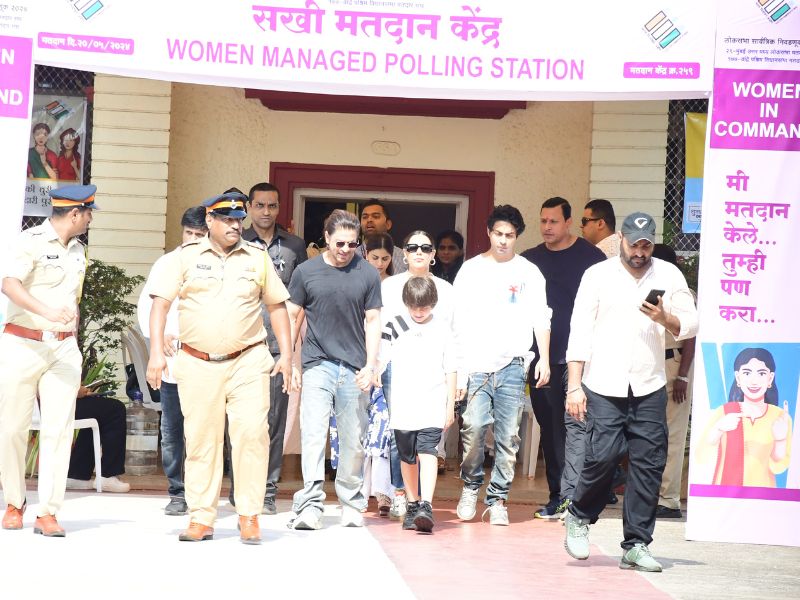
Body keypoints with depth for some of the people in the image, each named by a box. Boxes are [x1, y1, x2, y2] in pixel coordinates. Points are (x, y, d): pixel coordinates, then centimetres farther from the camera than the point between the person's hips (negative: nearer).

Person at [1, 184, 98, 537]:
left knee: (59, 429, -5)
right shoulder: (32, 241, -7)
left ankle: (48, 513, -3)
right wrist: (47, 312, -36)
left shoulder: (77, 250, 15)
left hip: (63, 349, 5)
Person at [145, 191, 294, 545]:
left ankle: (249, 517, -2)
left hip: (248, 362, 0)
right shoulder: (185, 257, 5)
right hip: (197, 365, 0)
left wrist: (286, 355, 7)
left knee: (251, 433, -10)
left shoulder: (258, 258, 9)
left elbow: (277, 306, 14)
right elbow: (160, 303, 3)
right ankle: (201, 519, 12)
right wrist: (156, 353, -7)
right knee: (201, 439, 3)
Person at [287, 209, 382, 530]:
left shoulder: (367, 274, 5)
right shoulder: (306, 272, 4)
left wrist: (370, 365, -3)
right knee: (313, 434, -11)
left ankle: (351, 503, 21)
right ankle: (310, 505, -14)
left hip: (354, 368, 1)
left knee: (354, 440, 7)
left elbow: (373, 321, 6)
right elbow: (291, 315, 9)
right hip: (317, 364, -1)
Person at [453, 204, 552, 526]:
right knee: (474, 427, -14)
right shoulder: (471, 269, 9)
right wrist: (458, 367, 0)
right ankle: (471, 486, 8)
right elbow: (458, 322, 7)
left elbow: (540, 319, 10)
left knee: (509, 435, -2)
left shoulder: (529, 272, 11)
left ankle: (497, 499, 7)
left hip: (513, 365, 1)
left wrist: (544, 360, -1)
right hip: (477, 363, -1)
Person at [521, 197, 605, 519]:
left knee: (575, 423, -10)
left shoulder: (590, 256, 0)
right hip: (542, 356, 5)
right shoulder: (530, 259, 13)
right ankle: (556, 496, 14)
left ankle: (571, 495, -13)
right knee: (549, 426, 8)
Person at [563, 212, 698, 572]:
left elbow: (690, 326, 7)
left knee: (648, 465, -1)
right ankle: (579, 517, 15)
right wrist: (574, 385, -5)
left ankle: (636, 545, 8)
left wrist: (665, 318, -14)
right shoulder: (598, 275, 4)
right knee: (603, 456, -12)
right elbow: (580, 333, 2)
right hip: (603, 387, -2)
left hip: (649, 389, 2)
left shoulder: (669, 276, 8)